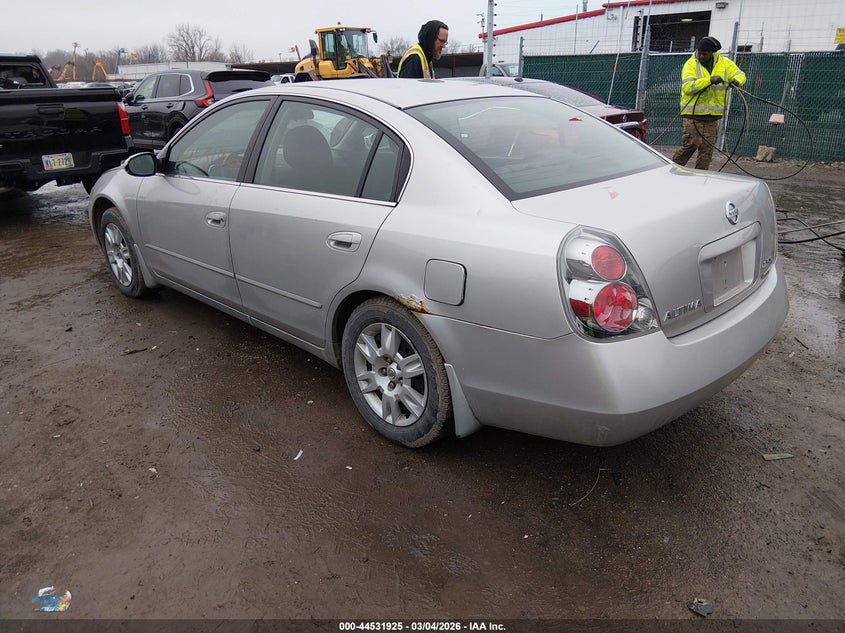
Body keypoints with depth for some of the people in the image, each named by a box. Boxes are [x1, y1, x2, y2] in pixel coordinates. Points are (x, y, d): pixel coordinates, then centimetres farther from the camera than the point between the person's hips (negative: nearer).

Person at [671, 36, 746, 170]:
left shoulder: (724, 63, 7)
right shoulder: (691, 64, -6)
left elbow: (740, 74, 12)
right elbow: (687, 87, -18)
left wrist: (736, 80, -12)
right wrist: (709, 80, -28)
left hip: (713, 115, 5)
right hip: (693, 114, -5)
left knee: (707, 148, 4)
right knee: (692, 144, -14)